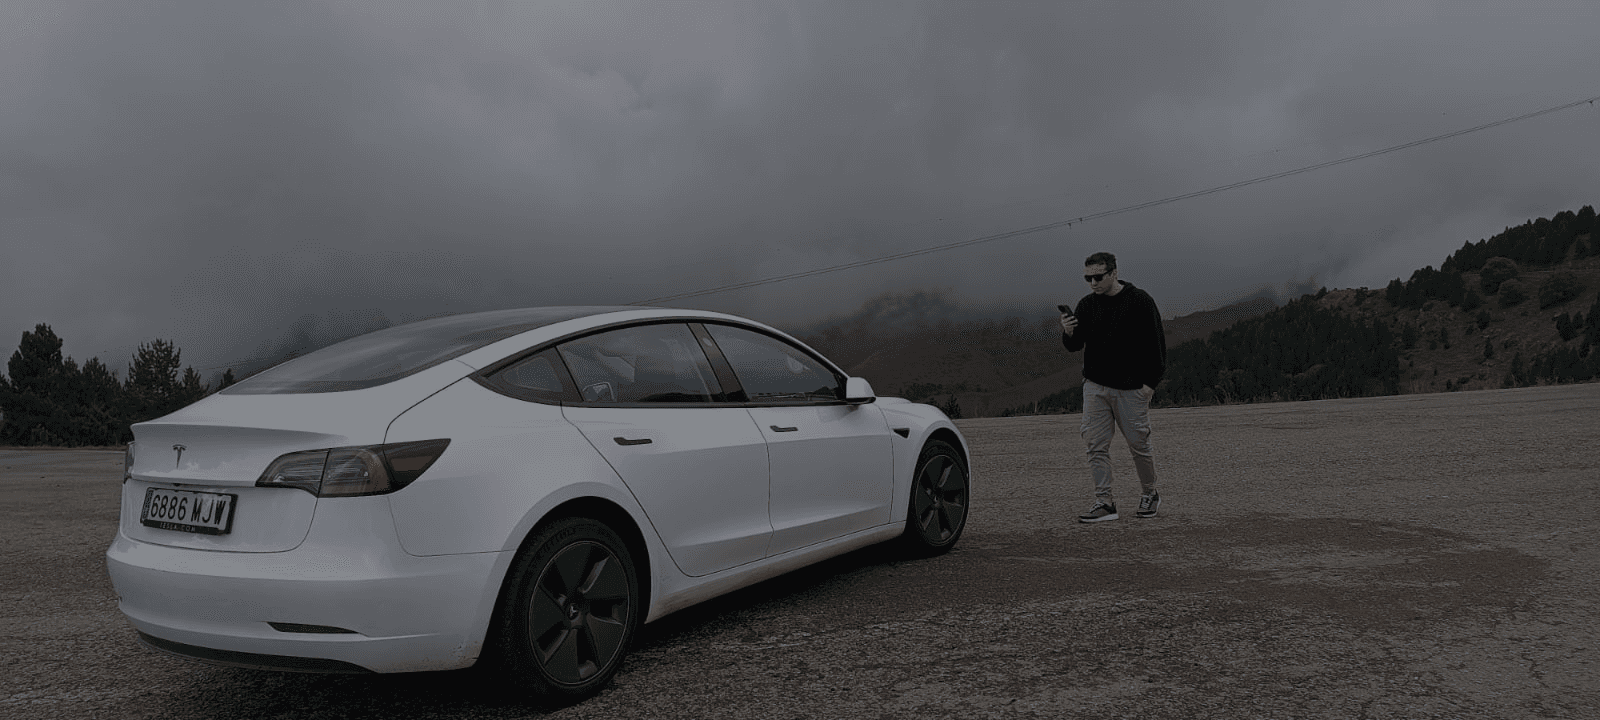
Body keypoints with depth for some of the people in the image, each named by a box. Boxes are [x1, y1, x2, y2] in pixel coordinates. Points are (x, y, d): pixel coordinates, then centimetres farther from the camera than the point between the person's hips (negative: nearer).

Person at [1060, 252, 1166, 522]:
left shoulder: (1140, 301, -4)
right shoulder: (1087, 304, 7)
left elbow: (1156, 344, -3)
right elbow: (1074, 346, 8)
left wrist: (1150, 382, -10)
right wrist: (1068, 333, -15)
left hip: (1131, 388, -4)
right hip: (1095, 386, 4)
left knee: (1139, 444, 4)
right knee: (1096, 446, -2)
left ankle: (1149, 495, 25)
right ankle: (1104, 501, 3)